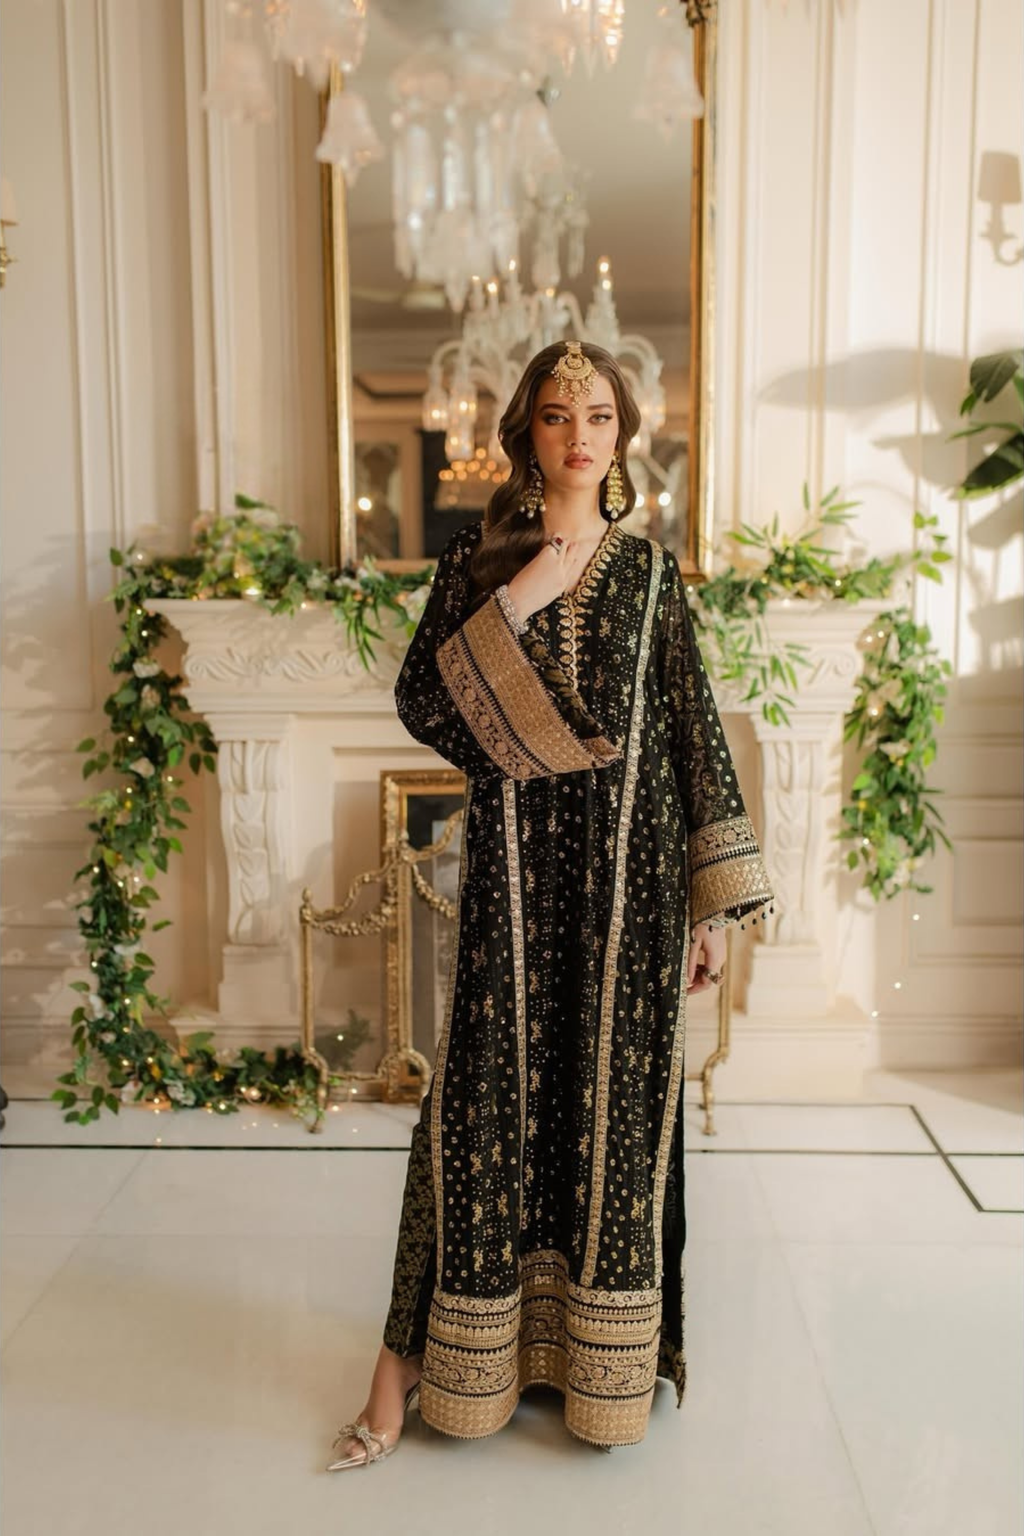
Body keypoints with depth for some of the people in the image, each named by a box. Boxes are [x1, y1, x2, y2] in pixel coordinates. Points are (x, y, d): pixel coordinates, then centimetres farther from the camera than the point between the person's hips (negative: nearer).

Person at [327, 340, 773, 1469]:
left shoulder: (650, 569, 6)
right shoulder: (478, 558, 5)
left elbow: (694, 736, 5)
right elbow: (419, 701, -5)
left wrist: (714, 904, 2)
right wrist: (515, 604, -16)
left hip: (627, 870, 1)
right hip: (514, 872, -1)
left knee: (617, 1096, 7)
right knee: (489, 1096, 2)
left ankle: (607, 1363, 25)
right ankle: (410, 1363, 17)